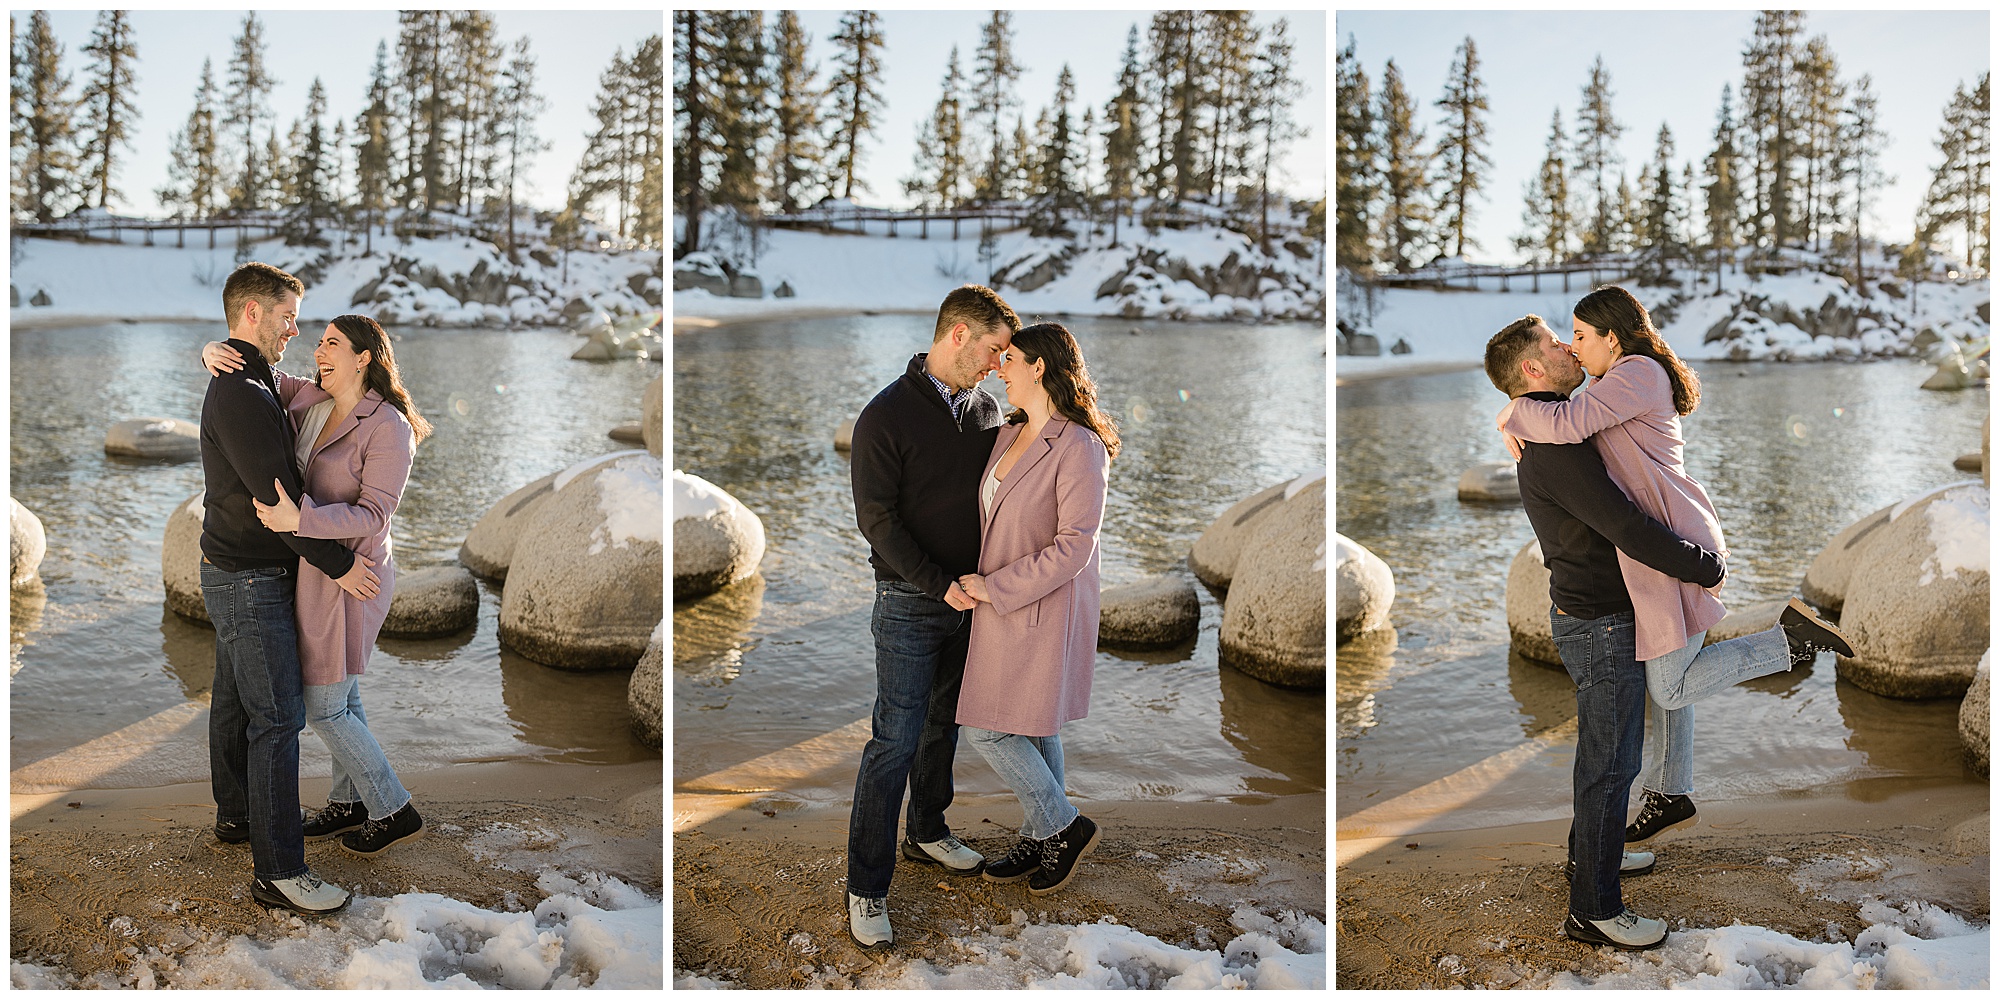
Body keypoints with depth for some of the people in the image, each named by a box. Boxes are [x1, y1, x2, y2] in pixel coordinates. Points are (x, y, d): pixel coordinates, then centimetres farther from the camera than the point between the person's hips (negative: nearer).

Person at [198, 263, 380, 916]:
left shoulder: (239, 386, 13)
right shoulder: (242, 395, -22)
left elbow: (275, 481, 20)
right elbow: (275, 496, -24)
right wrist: (338, 563, -19)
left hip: (231, 573, 11)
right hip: (251, 583, -11)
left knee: (233, 699, 22)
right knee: (276, 719, -10)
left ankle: (235, 813, 38)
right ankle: (277, 872, -7)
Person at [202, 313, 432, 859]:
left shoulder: (388, 427, -20)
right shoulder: (311, 401, 2)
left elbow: (374, 515, -23)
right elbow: (253, 373, 9)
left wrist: (298, 520, -34)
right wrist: (216, 354, -13)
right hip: (320, 568, 8)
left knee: (324, 710, 1)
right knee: (340, 694, 19)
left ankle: (395, 811, 14)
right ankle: (350, 802, 35)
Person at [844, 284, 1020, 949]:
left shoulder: (985, 408, 7)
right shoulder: (887, 415, -12)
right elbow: (877, 518, -14)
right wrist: (941, 586, -18)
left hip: (970, 596, 6)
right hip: (910, 602, -6)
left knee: (944, 723, 18)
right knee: (896, 740, -6)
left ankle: (928, 834, 37)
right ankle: (866, 888, 2)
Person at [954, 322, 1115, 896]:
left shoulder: (1079, 448, -20)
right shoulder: (1009, 435, 7)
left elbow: (1073, 547, -23)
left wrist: (992, 587, -20)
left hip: (1043, 610, -8)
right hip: (1001, 607, 8)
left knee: (987, 729, -3)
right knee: (1031, 731, 16)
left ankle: (1065, 827, 13)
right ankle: (1040, 842, 30)